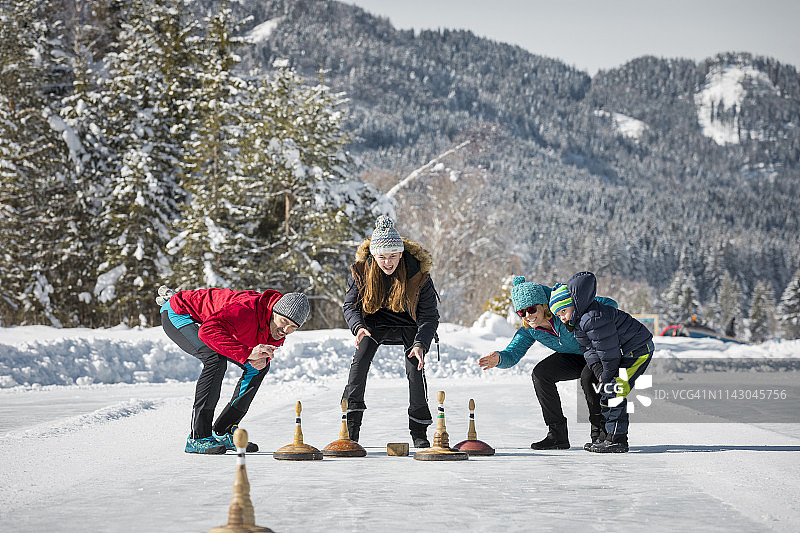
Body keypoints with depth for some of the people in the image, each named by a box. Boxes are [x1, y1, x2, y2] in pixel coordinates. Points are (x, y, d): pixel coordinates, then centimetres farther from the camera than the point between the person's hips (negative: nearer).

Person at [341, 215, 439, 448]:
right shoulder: (361, 270, -21)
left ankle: (419, 432, 0)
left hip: (409, 324, -1)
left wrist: (421, 344, -36)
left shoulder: (419, 273, -26)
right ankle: (351, 424, -11)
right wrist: (359, 327, -32)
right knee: (360, 362, -18)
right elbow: (349, 305, -11)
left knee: (415, 369, -16)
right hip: (375, 322, 2)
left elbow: (429, 315, -20)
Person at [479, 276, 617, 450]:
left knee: (588, 377, -35)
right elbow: (513, 354, -17)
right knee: (540, 373, -14)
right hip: (574, 357, 6)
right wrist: (499, 359, -39)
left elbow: (610, 304, -26)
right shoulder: (529, 330, -13)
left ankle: (601, 433, -14)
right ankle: (558, 434, -7)